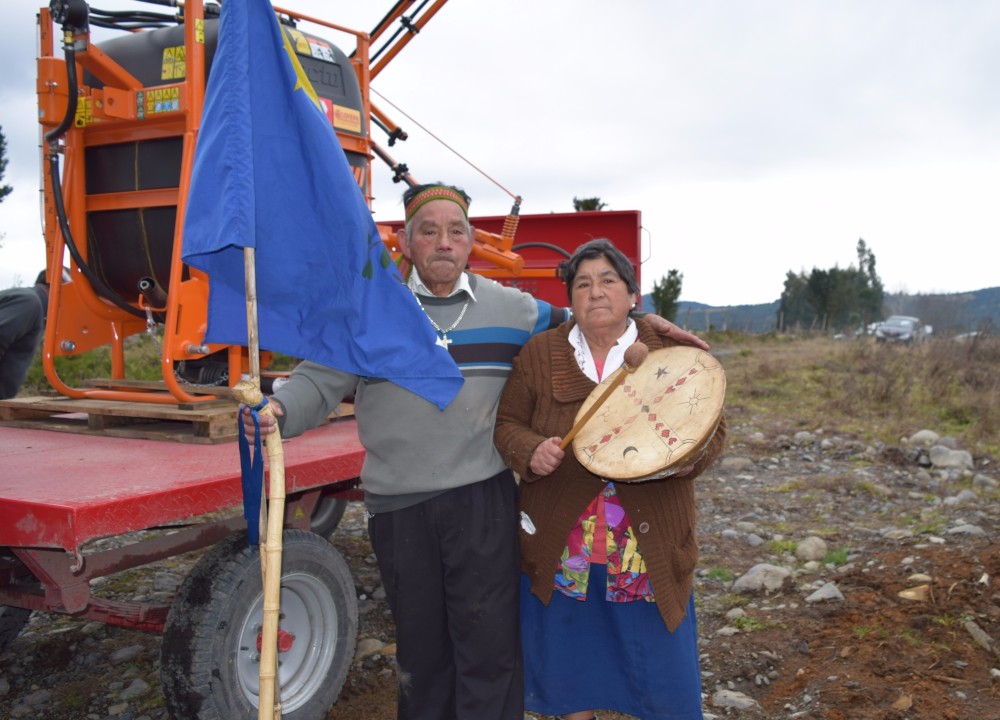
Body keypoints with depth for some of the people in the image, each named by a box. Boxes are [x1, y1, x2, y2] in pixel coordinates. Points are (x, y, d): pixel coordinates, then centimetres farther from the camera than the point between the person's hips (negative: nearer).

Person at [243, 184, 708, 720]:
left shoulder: (510, 309, 5)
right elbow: (320, 381, -5)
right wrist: (278, 410, -25)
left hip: (484, 500, 0)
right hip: (398, 506, 0)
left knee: (490, 641, 2)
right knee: (420, 643, 16)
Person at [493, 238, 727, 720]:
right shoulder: (539, 353, 4)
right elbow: (507, 423, 7)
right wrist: (531, 451, -15)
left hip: (649, 550, -1)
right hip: (560, 550, 1)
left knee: (659, 664, 8)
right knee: (565, 663, 14)